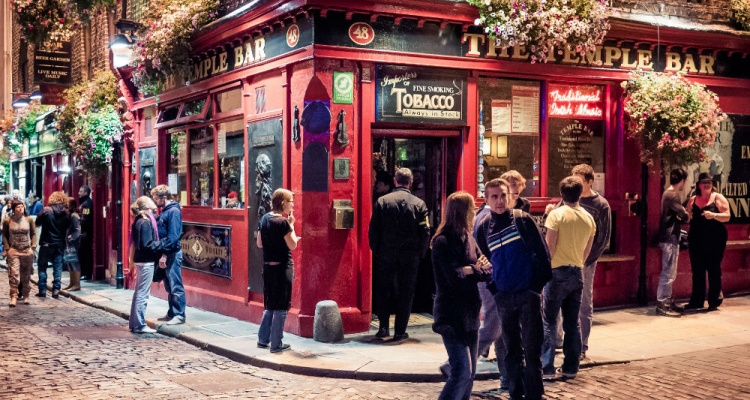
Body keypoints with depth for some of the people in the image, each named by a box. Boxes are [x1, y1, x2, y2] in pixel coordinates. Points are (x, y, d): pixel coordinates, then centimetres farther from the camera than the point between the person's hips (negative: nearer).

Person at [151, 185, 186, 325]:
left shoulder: (173, 211, -13)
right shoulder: (164, 211, 15)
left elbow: (173, 236, -19)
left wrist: (165, 254, -19)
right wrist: (162, 253, 10)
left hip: (173, 254, -10)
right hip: (166, 254, 10)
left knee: (175, 286, -5)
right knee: (169, 286, 14)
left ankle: (179, 315, -1)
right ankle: (172, 313, 22)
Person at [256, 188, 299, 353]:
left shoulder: (264, 219, 6)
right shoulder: (283, 222, -16)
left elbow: (259, 243, 11)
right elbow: (292, 245, -14)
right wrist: (291, 225, -7)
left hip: (268, 265, 7)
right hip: (282, 266, -7)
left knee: (270, 305, 19)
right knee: (281, 306, 2)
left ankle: (263, 339, 23)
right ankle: (276, 344, 7)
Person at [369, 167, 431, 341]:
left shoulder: (382, 201, -2)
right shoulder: (419, 203, -3)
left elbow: (374, 229, -2)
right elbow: (425, 232, -3)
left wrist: (376, 250, 8)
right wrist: (420, 254, 7)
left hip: (386, 253, 0)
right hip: (410, 255, 0)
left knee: (384, 291, 13)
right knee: (406, 293, 7)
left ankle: (384, 327, 9)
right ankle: (400, 331, 8)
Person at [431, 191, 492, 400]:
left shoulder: (468, 239, 11)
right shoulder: (443, 242, -14)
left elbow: (488, 268, 3)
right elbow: (457, 279, -21)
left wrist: (473, 270, -15)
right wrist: (478, 270, -5)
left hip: (469, 314, 8)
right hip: (452, 316, -8)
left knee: (469, 373, 12)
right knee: (462, 372, -14)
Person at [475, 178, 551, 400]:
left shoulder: (522, 219, -5)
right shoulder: (483, 228, 5)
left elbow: (541, 252, -5)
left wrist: (540, 283, -7)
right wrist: (493, 288, 7)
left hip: (529, 294, -3)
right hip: (504, 298, 3)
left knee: (532, 350, -1)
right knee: (511, 351, 12)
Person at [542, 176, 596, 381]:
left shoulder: (556, 214, -10)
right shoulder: (589, 218, 6)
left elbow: (550, 246, -12)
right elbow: (587, 250, 11)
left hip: (557, 272, -5)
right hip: (577, 273, 5)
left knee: (549, 321, 0)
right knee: (572, 322, 11)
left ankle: (547, 368, -1)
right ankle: (571, 368, 15)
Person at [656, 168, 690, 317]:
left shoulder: (668, 194, 16)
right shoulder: (673, 195, -16)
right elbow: (684, 216, -19)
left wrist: (680, 217, -5)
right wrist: (686, 213, 3)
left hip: (670, 238, 10)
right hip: (670, 239, -10)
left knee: (670, 273, 15)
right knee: (668, 273, -8)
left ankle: (667, 302, 22)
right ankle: (662, 305, -6)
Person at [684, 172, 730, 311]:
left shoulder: (718, 198, 0)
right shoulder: (692, 200, 11)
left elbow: (727, 216, -7)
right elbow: (688, 218, 22)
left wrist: (714, 215, -23)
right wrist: (685, 215, 0)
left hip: (714, 240, -4)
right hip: (696, 240, 4)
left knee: (714, 270, 1)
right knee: (697, 270, 6)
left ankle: (714, 301, 9)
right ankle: (696, 301, 12)